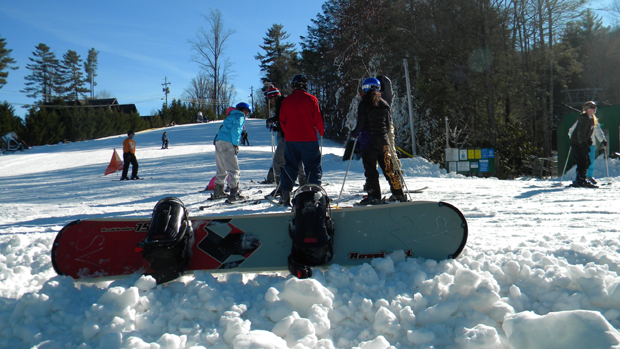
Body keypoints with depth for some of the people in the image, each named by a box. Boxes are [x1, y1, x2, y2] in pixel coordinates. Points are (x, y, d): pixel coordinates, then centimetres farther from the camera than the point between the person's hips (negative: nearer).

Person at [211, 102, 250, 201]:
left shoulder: (231, 116, 27)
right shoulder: (240, 117, 0)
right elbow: (235, 131, -14)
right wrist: (236, 144, -10)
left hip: (218, 142, 9)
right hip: (227, 144, -9)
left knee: (221, 170, 18)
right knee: (234, 170, -8)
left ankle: (218, 192, 24)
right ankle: (234, 194, -13)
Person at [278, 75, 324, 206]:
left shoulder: (286, 101, 4)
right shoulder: (311, 99, -4)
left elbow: (282, 121, 8)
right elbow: (318, 119, -3)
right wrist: (321, 132, 14)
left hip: (291, 140, 3)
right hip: (309, 139, -3)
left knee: (289, 166, 11)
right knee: (313, 166, 3)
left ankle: (285, 195, 9)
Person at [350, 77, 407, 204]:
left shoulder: (363, 104, -9)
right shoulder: (384, 104, 7)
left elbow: (360, 125, -9)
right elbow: (389, 124, 10)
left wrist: (354, 133, 8)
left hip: (368, 140, -5)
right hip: (383, 140, 5)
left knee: (370, 169, 1)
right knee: (388, 167, 11)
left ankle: (374, 195, 0)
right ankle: (398, 193, 14)